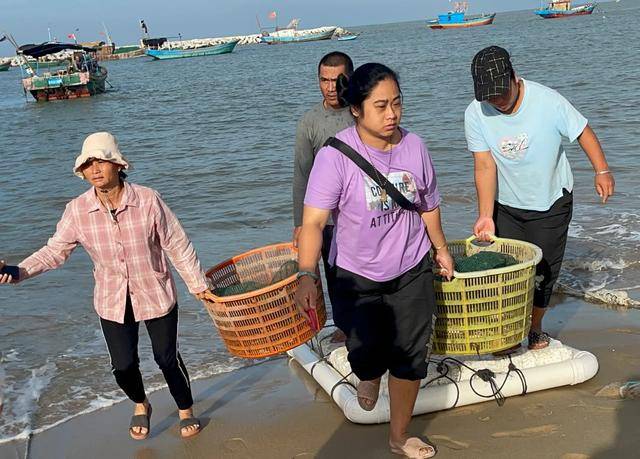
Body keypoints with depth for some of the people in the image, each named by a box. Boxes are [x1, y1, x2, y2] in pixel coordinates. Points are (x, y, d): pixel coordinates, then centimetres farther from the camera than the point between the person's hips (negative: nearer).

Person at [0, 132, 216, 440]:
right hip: (113, 302, 2)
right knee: (123, 366, 8)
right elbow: (55, 251, -8)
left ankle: (186, 410, 38)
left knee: (167, 358, 9)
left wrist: (198, 285, -4)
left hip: (156, 295, -2)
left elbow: (177, 245, -10)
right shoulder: (77, 211, -12)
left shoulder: (148, 200, -18)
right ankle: (140, 406, 43)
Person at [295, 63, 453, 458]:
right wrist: (307, 275, -34)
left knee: (410, 357, 9)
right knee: (367, 355, -1)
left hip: (412, 271, 3)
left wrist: (441, 249, 19)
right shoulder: (336, 155, -20)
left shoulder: (414, 145, -7)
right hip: (357, 276, -3)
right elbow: (314, 221, -24)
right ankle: (370, 374, 41)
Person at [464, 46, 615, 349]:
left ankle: (535, 327, 28)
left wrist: (602, 171, -13)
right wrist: (485, 216, -24)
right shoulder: (476, 114, -17)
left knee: (544, 270, 4)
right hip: (506, 206, 1)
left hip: (552, 203, -1)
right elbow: (485, 166, -18)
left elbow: (582, 132, -9)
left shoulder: (547, 101, -22)